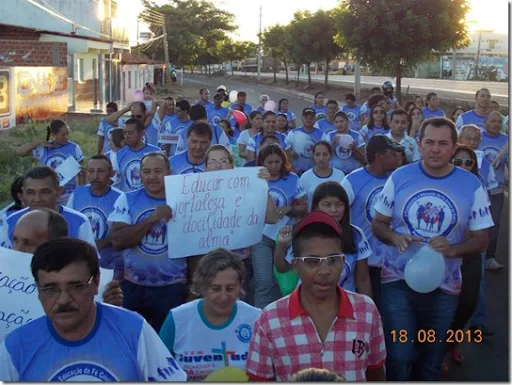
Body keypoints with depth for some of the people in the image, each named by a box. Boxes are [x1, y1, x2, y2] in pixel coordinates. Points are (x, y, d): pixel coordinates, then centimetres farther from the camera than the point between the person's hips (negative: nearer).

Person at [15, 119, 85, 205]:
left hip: (69, 196, -2)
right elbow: (19, 152, 1)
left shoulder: (74, 148, -7)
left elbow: (80, 173, -2)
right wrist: (37, 143, -11)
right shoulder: (43, 149, -2)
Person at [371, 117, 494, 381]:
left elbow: (480, 239, -2)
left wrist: (453, 249, -23)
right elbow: (377, 224, 2)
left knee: (431, 359, 18)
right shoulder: (399, 178, -6)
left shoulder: (472, 186, -7)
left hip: (444, 286, 1)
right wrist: (395, 238, -20)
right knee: (399, 357, -2)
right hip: (398, 281, -1)